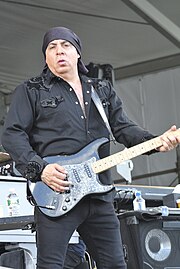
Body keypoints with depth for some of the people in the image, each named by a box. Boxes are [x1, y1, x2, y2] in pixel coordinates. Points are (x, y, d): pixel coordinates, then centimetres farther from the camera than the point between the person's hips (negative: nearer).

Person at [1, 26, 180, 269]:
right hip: (55, 195, -5)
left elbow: (124, 128, 14)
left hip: (99, 193, 5)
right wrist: (40, 169, -16)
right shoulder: (31, 91, 6)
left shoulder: (103, 91, 21)